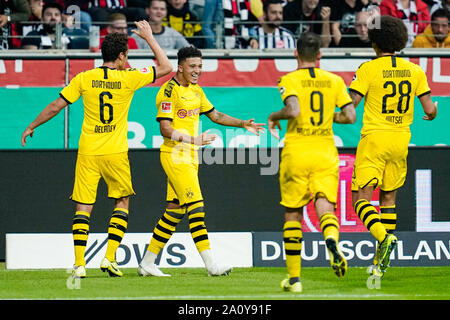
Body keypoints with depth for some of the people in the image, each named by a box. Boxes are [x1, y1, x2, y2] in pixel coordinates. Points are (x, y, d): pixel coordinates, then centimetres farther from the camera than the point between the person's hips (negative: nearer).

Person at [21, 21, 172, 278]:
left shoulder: (84, 79, -1)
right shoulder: (128, 78, -5)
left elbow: (56, 106, 3)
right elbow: (166, 67, 4)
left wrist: (31, 127, 16)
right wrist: (149, 37, 14)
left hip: (88, 152, 1)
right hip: (115, 152, -1)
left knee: (83, 207, 3)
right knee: (122, 202, 15)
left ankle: (79, 264, -5)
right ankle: (110, 258, 3)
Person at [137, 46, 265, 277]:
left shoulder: (195, 90, 15)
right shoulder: (169, 90, -12)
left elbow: (215, 115, 25)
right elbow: (165, 129, -18)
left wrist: (243, 124, 14)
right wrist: (193, 139, -27)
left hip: (189, 157, 9)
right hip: (175, 156, -9)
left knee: (174, 211, 9)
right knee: (196, 208, -13)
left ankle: (147, 263, 14)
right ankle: (211, 265, -16)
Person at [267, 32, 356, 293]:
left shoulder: (290, 80, -4)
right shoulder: (335, 81, 6)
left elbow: (293, 110, -21)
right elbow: (350, 116, 1)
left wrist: (274, 117, -1)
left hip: (296, 152, -2)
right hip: (325, 153, 2)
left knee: (293, 215, 10)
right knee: (325, 208, -5)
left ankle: (294, 277, 13)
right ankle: (332, 241, -42)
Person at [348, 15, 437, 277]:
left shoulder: (368, 69, -9)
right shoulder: (414, 71, 3)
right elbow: (430, 110, 3)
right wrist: (433, 112, 27)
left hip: (374, 139, -5)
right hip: (401, 140, 5)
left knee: (361, 199, -2)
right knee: (389, 199, 14)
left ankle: (383, 237, -28)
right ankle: (381, 263, 13)